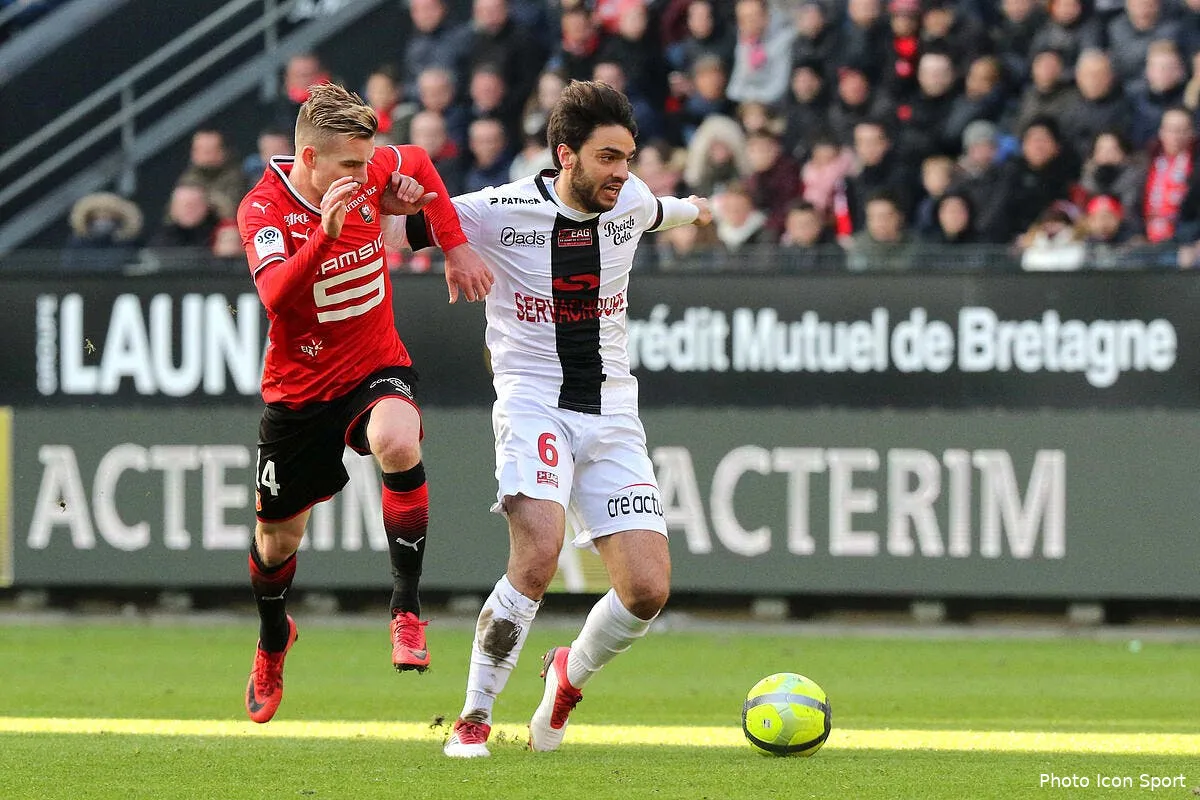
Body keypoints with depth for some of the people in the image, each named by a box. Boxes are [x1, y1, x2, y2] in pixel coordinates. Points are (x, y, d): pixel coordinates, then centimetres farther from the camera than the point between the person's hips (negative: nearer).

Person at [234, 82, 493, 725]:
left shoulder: (371, 172, -10)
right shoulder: (264, 208, -21)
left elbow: (420, 165, 13)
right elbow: (276, 295, -38)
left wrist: (456, 248, 5)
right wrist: (325, 233, -52)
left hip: (375, 369, 1)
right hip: (298, 390, -1)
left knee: (398, 444, -35)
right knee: (277, 539, 13)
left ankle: (406, 606, -26)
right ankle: (272, 641, 47)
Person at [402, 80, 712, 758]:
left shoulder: (631, 203, 6)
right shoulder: (502, 212, -8)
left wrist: (694, 211, 54)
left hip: (612, 414, 5)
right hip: (534, 403, -5)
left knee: (648, 591, -9)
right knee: (538, 554, -29)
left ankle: (570, 675, 25)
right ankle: (473, 719, -13)